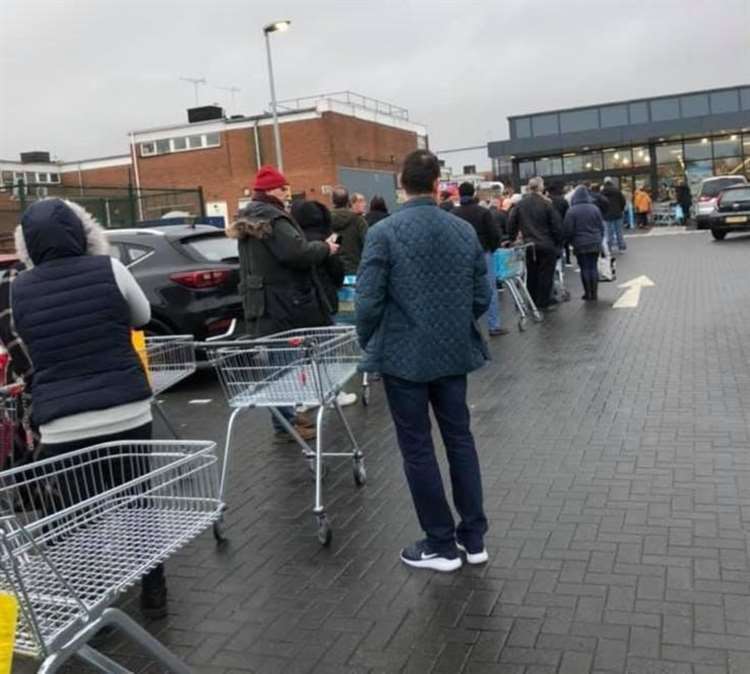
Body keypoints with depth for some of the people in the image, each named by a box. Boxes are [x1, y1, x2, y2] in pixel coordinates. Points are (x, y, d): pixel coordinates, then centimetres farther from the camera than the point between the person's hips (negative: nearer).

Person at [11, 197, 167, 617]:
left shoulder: (20, 289, 0)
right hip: (127, 415, 0)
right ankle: (154, 594, 27)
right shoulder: (107, 269, -5)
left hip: (62, 427, 0)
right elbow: (142, 316, 11)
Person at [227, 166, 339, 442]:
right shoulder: (272, 220, -15)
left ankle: (286, 416, 23)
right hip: (280, 302, -10)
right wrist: (325, 248, -9)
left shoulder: (246, 222, 18)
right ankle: (284, 425, 1)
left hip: (260, 303, 10)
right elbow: (298, 253, -25)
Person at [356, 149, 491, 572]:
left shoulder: (384, 232, -13)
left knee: (418, 448, 6)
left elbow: (369, 301, -14)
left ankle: (441, 545, 16)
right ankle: (473, 537, 24)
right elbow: (482, 297, 3)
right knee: (460, 439, 15)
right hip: (454, 352, 5)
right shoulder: (466, 230, 0)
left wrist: (369, 343, 3)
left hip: (404, 355, -4)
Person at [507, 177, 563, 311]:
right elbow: (556, 225, -9)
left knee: (531, 274, 13)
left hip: (529, 245, 4)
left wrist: (512, 239, 17)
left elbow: (512, 223, 4)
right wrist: (559, 242, 1)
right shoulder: (546, 204, -10)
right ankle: (543, 303, 6)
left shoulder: (520, 204, 1)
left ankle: (532, 302, 19)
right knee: (545, 274, 3)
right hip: (547, 245, -4)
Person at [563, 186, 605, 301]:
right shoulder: (594, 209, 2)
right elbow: (601, 226, 7)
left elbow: (568, 230, -9)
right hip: (595, 244, 4)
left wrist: (570, 241, 10)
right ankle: (594, 293, 10)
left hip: (580, 244, -3)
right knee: (593, 267, 8)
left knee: (585, 268, 2)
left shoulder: (572, 211, -10)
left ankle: (588, 293, 4)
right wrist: (599, 240, 20)